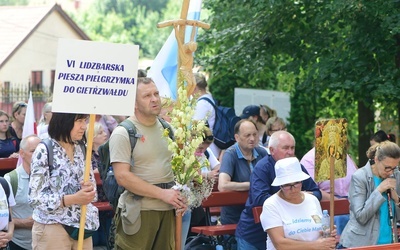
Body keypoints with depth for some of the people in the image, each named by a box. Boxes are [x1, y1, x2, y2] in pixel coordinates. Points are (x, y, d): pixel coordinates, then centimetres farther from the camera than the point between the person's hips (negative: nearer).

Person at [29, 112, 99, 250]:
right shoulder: (44, 151, -11)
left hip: (82, 226, 6)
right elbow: (36, 198, -17)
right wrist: (74, 199, -25)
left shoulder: (82, 150, 7)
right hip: (52, 227, -6)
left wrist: (89, 188, -9)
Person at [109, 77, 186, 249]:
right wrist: (162, 193, -18)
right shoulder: (123, 133, -7)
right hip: (138, 213, -6)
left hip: (167, 210, 6)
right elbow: (122, 176, -15)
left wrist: (180, 194, 3)